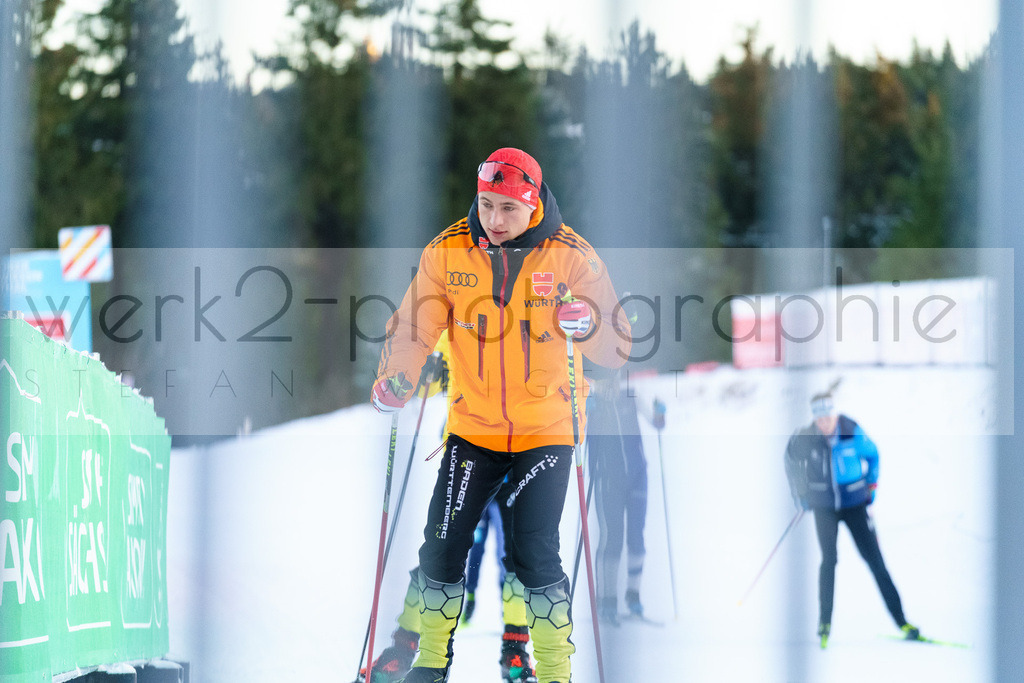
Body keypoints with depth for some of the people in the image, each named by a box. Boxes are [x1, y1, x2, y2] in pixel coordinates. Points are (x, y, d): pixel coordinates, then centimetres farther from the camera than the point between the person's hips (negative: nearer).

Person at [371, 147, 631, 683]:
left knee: (534, 554, -12)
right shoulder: (448, 252, -5)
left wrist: (588, 325, -31)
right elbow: (414, 326, -2)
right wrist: (395, 380, -21)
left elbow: (616, 348, -9)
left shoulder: (570, 256, -9)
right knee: (442, 546, 0)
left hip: (546, 427, -2)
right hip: (473, 426, 2)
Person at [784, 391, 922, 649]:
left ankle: (901, 622, 0)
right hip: (824, 508, 0)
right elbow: (791, 462, 8)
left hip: (855, 504, 0)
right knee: (829, 559, -14)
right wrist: (799, 494, 8)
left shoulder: (853, 433, -14)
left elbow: (872, 454, 7)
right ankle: (825, 622, -1)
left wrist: (871, 484, 6)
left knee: (874, 558, -3)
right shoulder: (803, 439, -14)